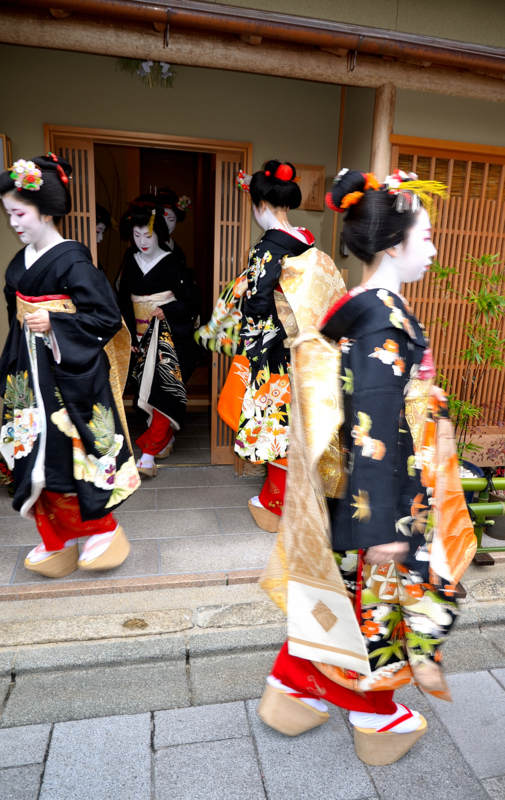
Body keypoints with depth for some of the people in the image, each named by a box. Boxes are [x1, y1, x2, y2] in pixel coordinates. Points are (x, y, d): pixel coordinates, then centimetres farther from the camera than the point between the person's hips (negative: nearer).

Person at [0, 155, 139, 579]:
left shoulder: (73, 261, -13)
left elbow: (108, 317, -16)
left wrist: (54, 324, -21)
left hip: (70, 377, -8)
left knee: (72, 453, -2)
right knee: (37, 456, 11)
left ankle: (104, 529, 20)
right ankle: (56, 542, 27)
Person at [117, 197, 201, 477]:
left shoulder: (173, 262, -7)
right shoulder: (131, 262, 8)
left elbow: (192, 300, -6)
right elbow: (124, 302, 12)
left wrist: (166, 311, -14)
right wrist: (130, 336, 6)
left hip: (169, 336, -5)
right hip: (143, 336, 5)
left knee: (164, 389, -12)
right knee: (148, 388, 9)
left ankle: (149, 452, -11)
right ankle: (167, 439, 26)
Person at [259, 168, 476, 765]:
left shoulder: (358, 308, 5)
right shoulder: (385, 319, -24)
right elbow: (376, 432, -26)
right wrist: (383, 526, -20)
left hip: (344, 491, 9)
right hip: (378, 497, -9)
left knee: (332, 587, 22)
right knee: (373, 600, 13)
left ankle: (294, 690, 43)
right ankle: (376, 717, 40)